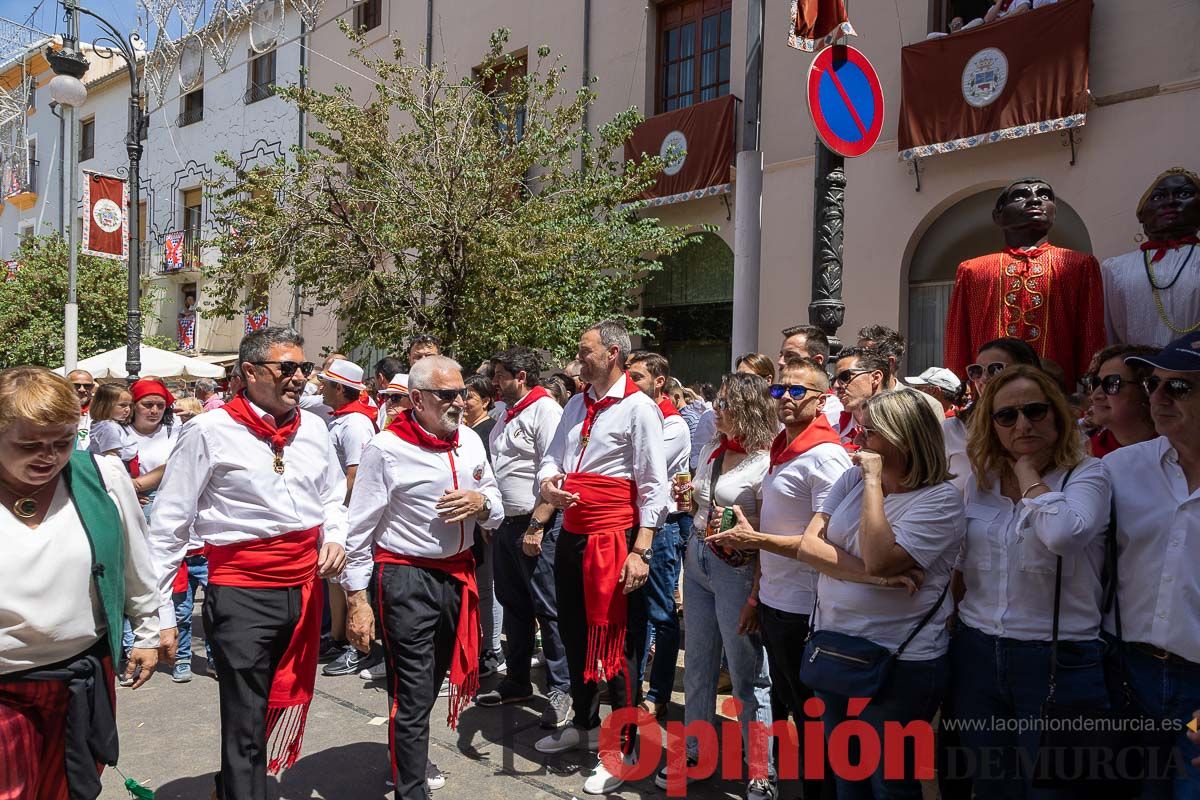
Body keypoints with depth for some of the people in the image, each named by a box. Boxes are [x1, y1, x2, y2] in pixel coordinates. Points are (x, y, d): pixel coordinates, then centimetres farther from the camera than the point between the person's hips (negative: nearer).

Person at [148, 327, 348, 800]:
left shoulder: (313, 428, 6)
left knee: (285, 704, 20)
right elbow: (169, 525, -6)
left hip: (304, 590, 6)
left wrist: (334, 537, 0)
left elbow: (332, 498, 19)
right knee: (246, 725, 0)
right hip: (241, 595, -6)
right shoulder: (209, 431, -9)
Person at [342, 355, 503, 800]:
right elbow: (359, 530, -10)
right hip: (405, 579, -6)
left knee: (432, 682, 23)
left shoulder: (470, 440, 4)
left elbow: (496, 514, 10)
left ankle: (410, 759, 46)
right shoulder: (387, 448, -12)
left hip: (457, 575, 6)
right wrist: (357, 600, -11)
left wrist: (481, 502, -13)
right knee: (413, 695, -1)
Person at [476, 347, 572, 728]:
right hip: (506, 525, 9)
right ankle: (517, 682, 29)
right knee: (514, 606, 17)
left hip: (536, 527, -9)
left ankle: (560, 689, 10)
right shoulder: (507, 414, 17)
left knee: (547, 609, -1)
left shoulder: (545, 410, -12)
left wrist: (536, 526, -22)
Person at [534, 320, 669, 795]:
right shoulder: (576, 405, 11)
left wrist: (641, 551, -19)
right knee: (574, 633, 20)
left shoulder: (638, 408, -11)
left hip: (614, 540, -8)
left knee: (617, 644, 2)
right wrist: (548, 483, -7)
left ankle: (622, 751, 18)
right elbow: (552, 457, 17)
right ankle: (585, 723, 41)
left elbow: (653, 486, -14)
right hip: (571, 536, 8)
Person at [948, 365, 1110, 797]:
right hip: (976, 656, 5)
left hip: (1058, 663, -5)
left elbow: (1062, 533, -31)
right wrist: (950, 626, 11)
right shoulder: (978, 480, 6)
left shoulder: (1087, 475, -8)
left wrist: (1028, 472, -16)